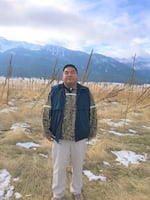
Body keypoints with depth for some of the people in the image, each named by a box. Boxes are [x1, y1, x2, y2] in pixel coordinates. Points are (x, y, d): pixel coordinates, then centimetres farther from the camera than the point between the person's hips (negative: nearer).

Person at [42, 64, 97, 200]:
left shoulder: (86, 92, -3)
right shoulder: (55, 91, -4)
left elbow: (93, 113, 2)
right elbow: (47, 112, 1)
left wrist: (92, 132, 1)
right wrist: (47, 131, -2)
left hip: (80, 138, 1)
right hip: (59, 137, 0)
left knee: (78, 166, 17)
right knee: (59, 167, 13)